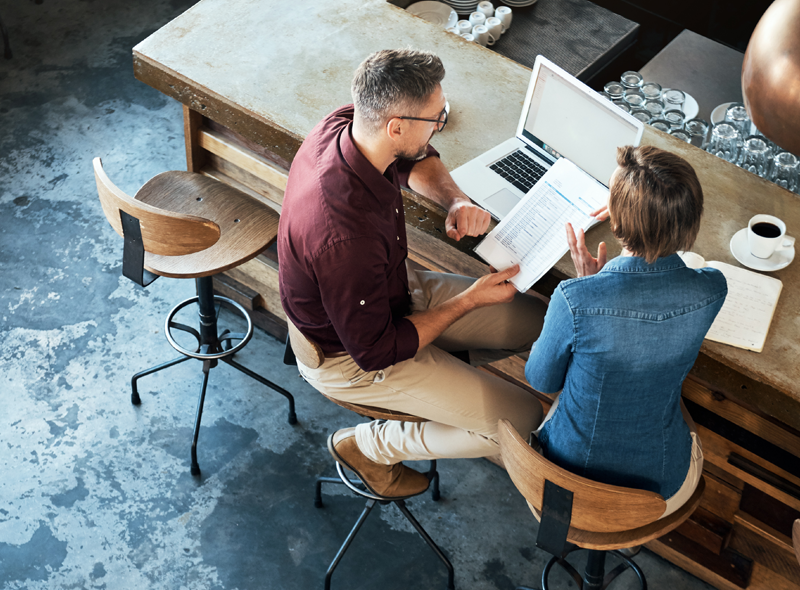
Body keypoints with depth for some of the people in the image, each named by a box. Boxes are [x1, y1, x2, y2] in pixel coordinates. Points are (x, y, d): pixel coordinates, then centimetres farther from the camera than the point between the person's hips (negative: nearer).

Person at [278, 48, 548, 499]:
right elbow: (376, 351, -27)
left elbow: (418, 160, 8)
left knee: (541, 322, 6)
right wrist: (469, 301, -18)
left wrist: (456, 200, -13)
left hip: (394, 290, 8)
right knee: (523, 423, -8)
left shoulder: (345, 125, -17)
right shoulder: (345, 236, -42)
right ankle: (368, 446, 7)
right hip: (351, 358, -8)